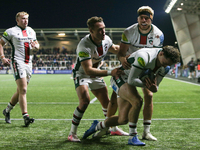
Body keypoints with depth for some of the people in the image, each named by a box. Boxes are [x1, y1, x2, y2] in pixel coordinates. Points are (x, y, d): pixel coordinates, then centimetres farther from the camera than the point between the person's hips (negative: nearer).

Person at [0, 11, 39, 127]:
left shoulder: (31, 31, 17)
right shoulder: (11, 31, -1)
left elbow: (37, 45, 25)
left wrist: (35, 46, 1)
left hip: (29, 63, 7)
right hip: (17, 62, -6)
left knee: (20, 91, 11)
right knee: (23, 90, -16)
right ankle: (26, 116, -18)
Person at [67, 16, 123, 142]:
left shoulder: (106, 39, -12)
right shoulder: (84, 46, -34)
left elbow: (115, 49, 15)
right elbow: (88, 70, -40)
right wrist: (110, 73, -45)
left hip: (96, 74, 7)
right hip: (82, 74, -6)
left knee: (106, 102, 9)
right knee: (85, 101, -26)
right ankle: (72, 134, -14)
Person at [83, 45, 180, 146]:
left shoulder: (164, 66, -7)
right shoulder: (143, 57, -34)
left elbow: (155, 86, -1)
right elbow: (131, 80, -31)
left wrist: (154, 88, -24)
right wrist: (145, 84, -20)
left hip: (129, 84, 8)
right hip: (119, 78, -8)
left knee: (123, 120, 4)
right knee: (137, 101, -33)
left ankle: (97, 126, 31)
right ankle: (132, 137, -20)